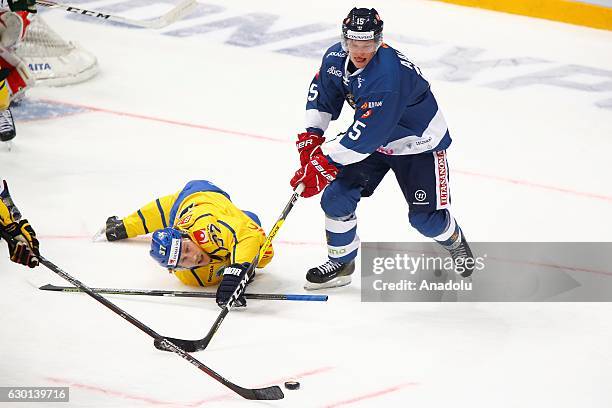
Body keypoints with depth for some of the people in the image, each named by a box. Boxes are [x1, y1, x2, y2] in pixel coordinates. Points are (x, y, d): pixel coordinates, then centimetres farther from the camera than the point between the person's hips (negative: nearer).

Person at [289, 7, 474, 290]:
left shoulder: (388, 74, -39)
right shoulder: (336, 58, -14)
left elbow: (366, 134, -39)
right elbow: (321, 96, 5)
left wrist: (325, 164, -35)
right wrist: (311, 137, -7)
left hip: (419, 142, -6)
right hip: (372, 137, 6)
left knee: (425, 218, -6)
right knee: (336, 197, -6)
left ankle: (454, 241, 30)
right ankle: (340, 263, 15)